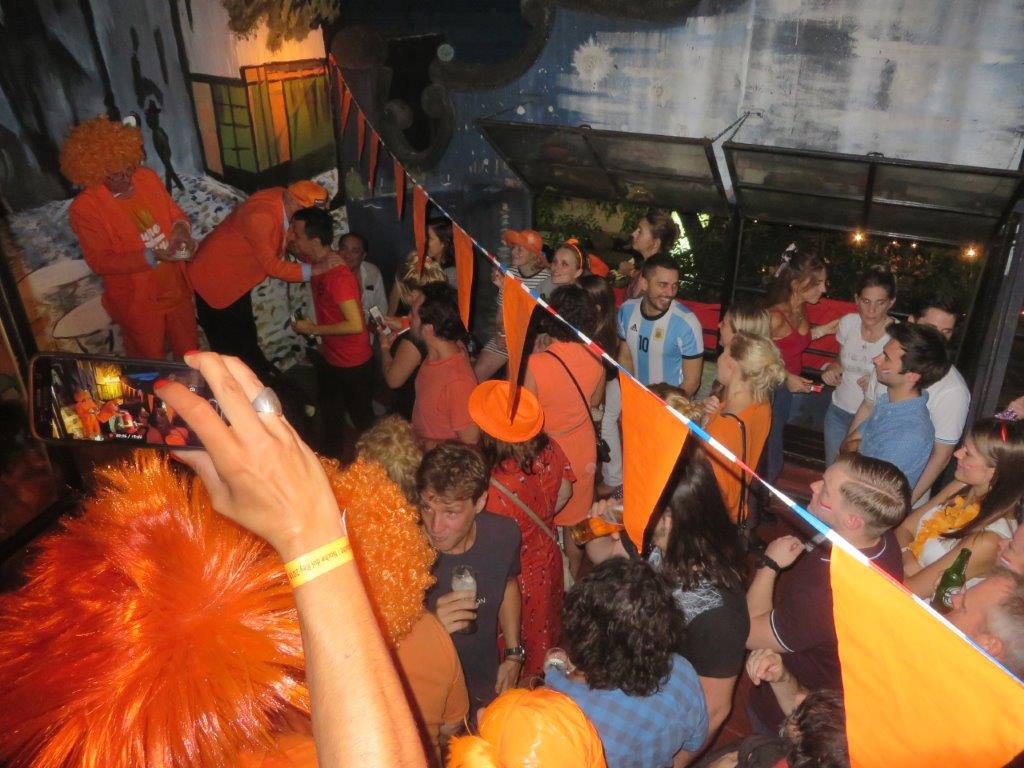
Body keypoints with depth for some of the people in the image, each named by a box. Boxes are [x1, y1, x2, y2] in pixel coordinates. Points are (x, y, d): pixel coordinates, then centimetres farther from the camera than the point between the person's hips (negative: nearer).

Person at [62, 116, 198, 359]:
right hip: (136, 300, -4)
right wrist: (152, 257, -29)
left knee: (190, 352, 24)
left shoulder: (147, 178, -6)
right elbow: (100, 262, -18)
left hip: (176, 286, 5)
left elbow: (174, 212, 7)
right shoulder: (84, 208, -19)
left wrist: (180, 228, -17)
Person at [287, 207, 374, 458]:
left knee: (361, 418, 13)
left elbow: (355, 325, -34)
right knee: (329, 417, 26)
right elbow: (291, 248, 16)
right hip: (329, 358, 9)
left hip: (353, 364, -9)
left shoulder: (338, 276, -32)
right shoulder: (316, 260, -6)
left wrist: (313, 329, -23)